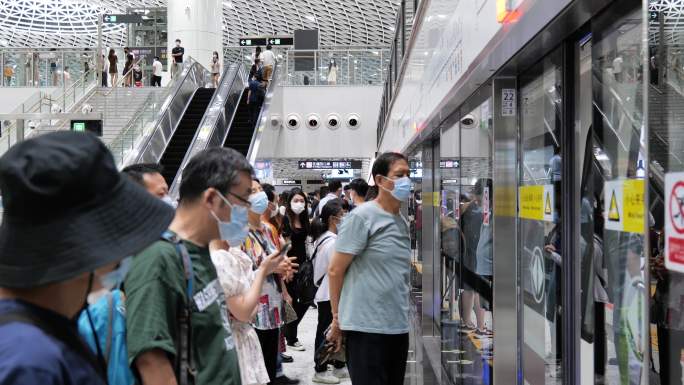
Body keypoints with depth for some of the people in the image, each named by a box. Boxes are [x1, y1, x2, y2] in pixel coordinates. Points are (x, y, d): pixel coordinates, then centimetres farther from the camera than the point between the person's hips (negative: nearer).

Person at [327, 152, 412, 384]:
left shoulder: (403, 222, 13)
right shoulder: (362, 217, -9)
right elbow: (335, 270, -8)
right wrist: (337, 318, -3)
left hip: (399, 327, 7)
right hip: (367, 328, -7)